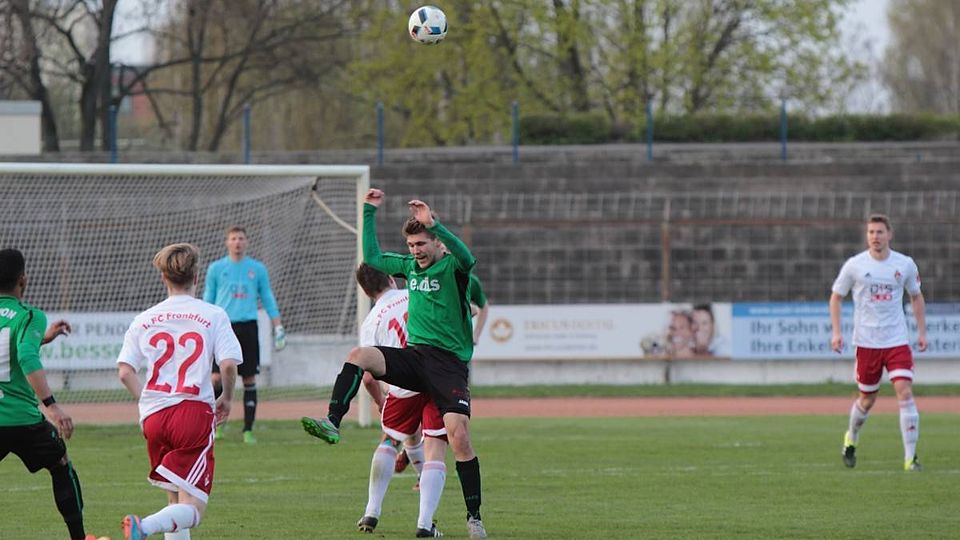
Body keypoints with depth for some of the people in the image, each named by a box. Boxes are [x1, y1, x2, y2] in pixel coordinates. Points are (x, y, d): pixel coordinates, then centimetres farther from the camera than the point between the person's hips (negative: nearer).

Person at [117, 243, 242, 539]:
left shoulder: (144, 320, 9)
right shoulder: (213, 315, 2)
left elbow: (125, 372, 2)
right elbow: (228, 365, -8)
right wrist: (225, 399, 11)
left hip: (153, 415, 4)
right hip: (194, 410, -4)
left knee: (175, 500, 21)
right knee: (191, 509, -8)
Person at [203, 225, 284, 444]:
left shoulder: (257, 269, 9)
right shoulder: (216, 268, 7)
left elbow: (268, 299, 13)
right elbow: (207, 301, 11)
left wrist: (278, 326, 5)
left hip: (248, 327, 1)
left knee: (249, 379, 0)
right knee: (218, 377, -9)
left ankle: (248, 429, 5)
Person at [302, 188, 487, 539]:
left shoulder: (452, 267, -5)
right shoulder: (410, 266, 14)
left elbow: (466, 258, -29)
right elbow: (372, 257, 25)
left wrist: (433, 224, -38)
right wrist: (369, 212, 19)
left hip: (449, 362, -6)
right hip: (415, 355, 6)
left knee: (459, 436, -15)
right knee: (359, 355, -18)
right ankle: (332, 424, -26)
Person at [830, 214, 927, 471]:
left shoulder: (905, 265, 2)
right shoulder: (854, 265, -3)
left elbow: (916, 297, 16)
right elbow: (836, 297, 7)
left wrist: (922, 331, 9)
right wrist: (836, 332, -3)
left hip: (897, 341, 1)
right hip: (866, 341, -1)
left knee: (905, 392, -14)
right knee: (868, 399, 7)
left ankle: (910, 457, -11)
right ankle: (851, 438, 38)